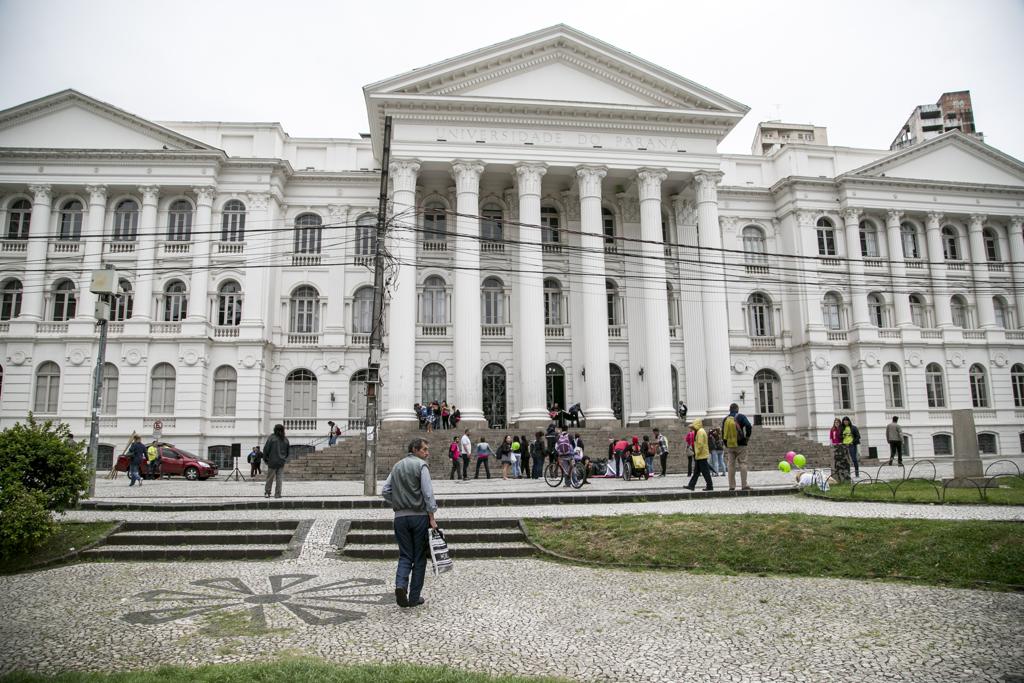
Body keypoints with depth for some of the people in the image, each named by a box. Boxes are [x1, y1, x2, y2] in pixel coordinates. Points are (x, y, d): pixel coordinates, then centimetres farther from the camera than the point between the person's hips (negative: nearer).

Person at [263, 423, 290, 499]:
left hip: (272, 462, -3)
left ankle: (267, 493, 13)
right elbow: (288, 451, 10)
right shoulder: (285, 440, 5)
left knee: (270, 478, 7)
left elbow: (266, 449, -7)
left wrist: (265, 458, 5)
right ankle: (277, 494, 3)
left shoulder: (272, 438, -7)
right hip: (281, 462, 3)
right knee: (279, 478, 5)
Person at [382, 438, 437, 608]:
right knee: (419, 557, 6)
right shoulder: (421, 465, -7)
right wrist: (432, 517, -9)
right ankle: (414, 597, 9)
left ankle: (400, 585, -14)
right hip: (419, 516, -4)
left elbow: (385, 491, 12)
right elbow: (428, 493, -13)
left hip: (400, 517, 5)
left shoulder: (397, 466, 12)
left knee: (405, 555, 10)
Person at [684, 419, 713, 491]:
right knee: (696, 472, 11)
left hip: (701, 455, -11)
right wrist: (696, 454, 20)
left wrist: (697, 453, -16)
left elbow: (700, 444, -22)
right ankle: (691, 485, 14)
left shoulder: (700, 432, -16)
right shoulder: (698, 431, 17)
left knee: (705, 472, -5)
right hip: (699, 456, 11)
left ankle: (709, 486, 0)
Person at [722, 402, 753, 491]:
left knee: (731, 465, 6)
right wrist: (747, 436, -1)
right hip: (740, 445, -3)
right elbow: (748, 426, -17)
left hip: (729, 446, 3)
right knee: (742, 463, -1)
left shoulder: (725, 419, 10)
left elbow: (723, 433, 12)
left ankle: (731, 486, 5)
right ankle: (744, 485, -5)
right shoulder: (740, 416, -2)